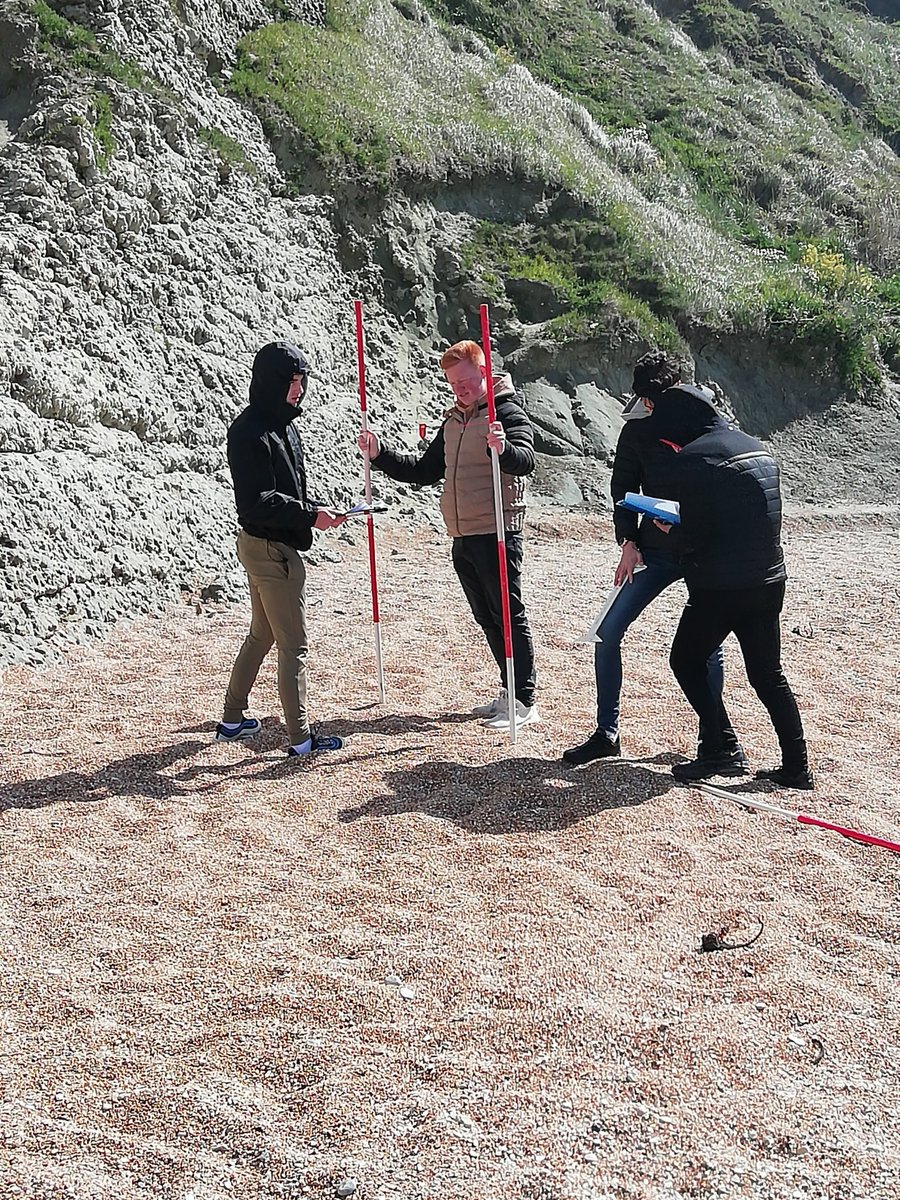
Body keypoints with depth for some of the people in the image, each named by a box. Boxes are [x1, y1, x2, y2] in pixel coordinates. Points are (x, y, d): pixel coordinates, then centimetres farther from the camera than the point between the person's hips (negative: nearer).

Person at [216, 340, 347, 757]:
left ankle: (232, 719, 31)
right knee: (294, 645, -3)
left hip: (261, 545, 11)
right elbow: (260, 502, -23)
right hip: (271, 549, -11)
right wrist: (309, 515, -21)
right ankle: (301, 737, 5)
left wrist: (313, 509, 4)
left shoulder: (279, 424, 12)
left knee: (261, 634, 20)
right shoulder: (252, 432, -19)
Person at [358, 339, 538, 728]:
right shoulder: (453, 422, 18)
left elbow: (525, 459, -26)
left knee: (508, 614, -5)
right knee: (486, 616, 13)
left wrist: (502, 448, -48)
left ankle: (524, 701, -1)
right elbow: (425, 470, 23)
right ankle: (509, 690, 23)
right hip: (462, 537, 9)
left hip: (496, 533, -9)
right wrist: (379, 455, 12)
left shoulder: (507, 412, -8)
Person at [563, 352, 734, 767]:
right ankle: (606, 732, 7)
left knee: (708, 644, -1)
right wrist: (629, 542, -5)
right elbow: (623, 488, 6)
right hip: (655, 550, 2)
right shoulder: (637, 430, -2)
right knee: (608, 632, -6)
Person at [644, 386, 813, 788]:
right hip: (769, 580, 8)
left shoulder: (694, 458, -14)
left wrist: (669, 531, 6)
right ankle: (796, 766, 14)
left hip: (720, 587, -7)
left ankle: (718, 748, 6)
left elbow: (695, 536, -16)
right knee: (768, 676, 14)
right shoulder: (756, 447, 12)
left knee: (686, 662, 12)